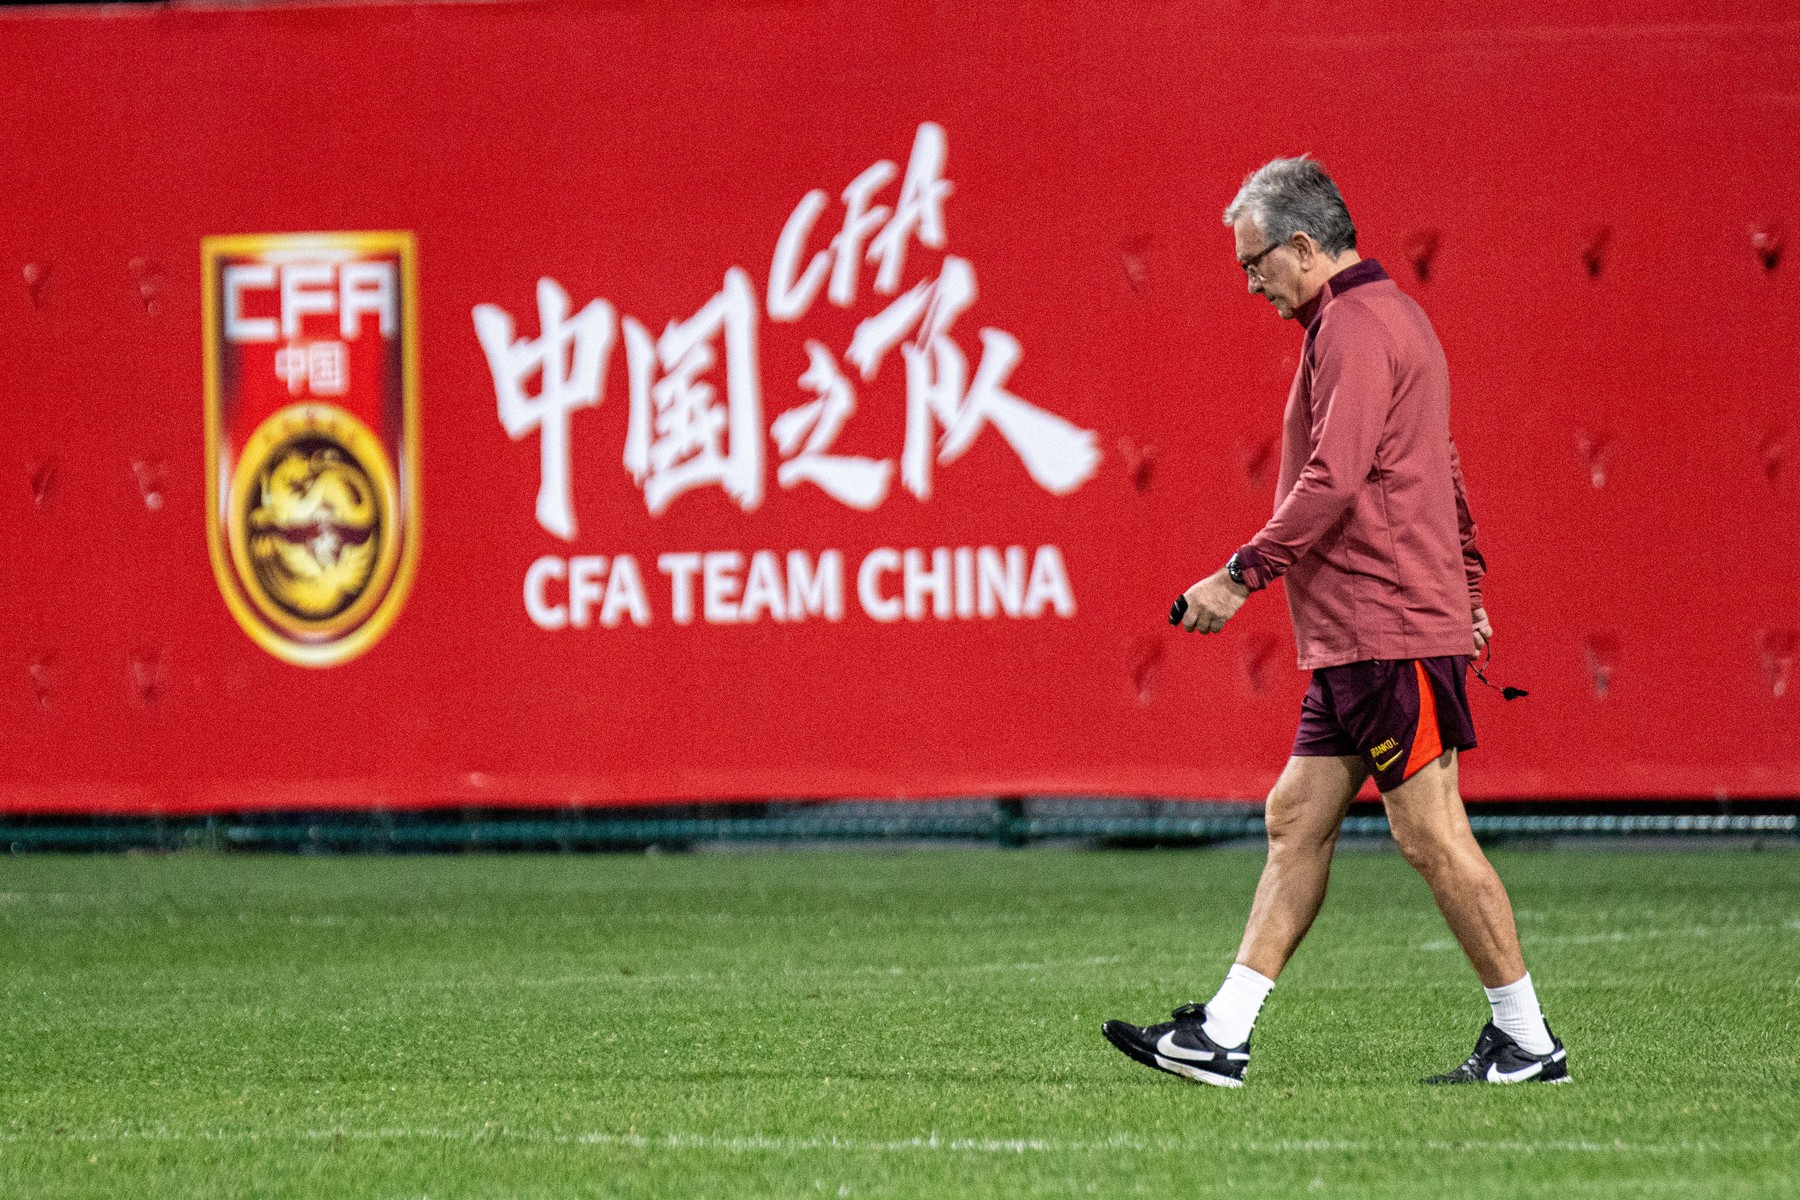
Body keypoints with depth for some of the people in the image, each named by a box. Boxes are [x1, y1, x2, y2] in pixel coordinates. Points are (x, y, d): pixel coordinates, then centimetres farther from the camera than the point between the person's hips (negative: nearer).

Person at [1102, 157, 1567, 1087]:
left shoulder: (1356, 328, -13)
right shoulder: (1387, 316, 20)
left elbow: (1333, 481, -22)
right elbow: (1442, 470, 26)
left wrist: (1243, 574, -18)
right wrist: (1467, 585, 29)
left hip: (1389, 628, -11)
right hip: (1353, 635, 11)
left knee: (1429, 832, -7)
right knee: (1296, 819, 7)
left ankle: (1528, 1041, -1)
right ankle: (1223, 1036, 6)